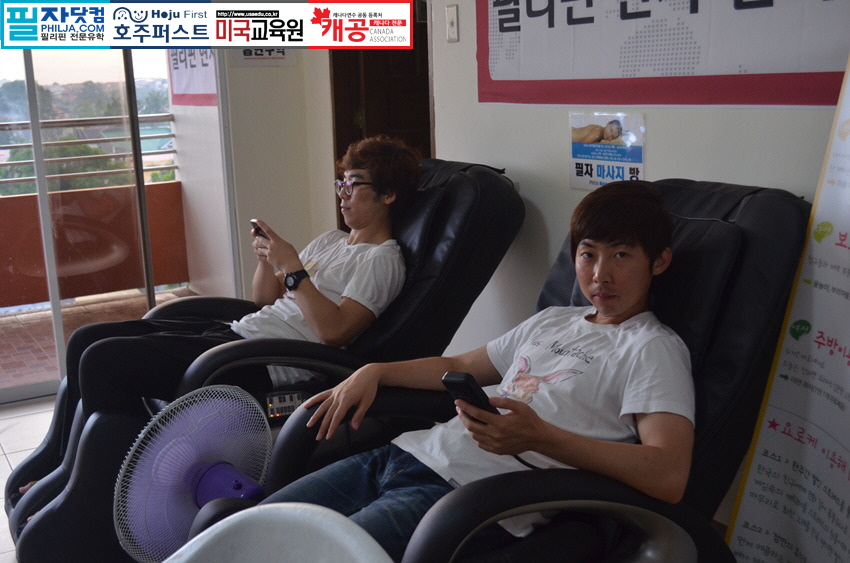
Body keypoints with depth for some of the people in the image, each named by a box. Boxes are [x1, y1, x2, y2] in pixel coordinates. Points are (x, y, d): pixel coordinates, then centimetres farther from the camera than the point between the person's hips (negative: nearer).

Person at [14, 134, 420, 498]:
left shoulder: (382, 259, -4)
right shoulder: (331, 242, 23)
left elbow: (334, 331, -18)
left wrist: (292, 268, -15)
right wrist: (265, 259, 5)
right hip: (234, 332, 10)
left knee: (103, 360, -18)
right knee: (86, 340, 6)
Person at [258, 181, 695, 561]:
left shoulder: (652, 349, -2)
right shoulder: (552, 321, 22)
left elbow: (668, 478, -18)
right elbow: (459, 367, 32)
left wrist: (540, 437, -28)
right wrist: (375, 371, 16)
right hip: (412, 452, 8)